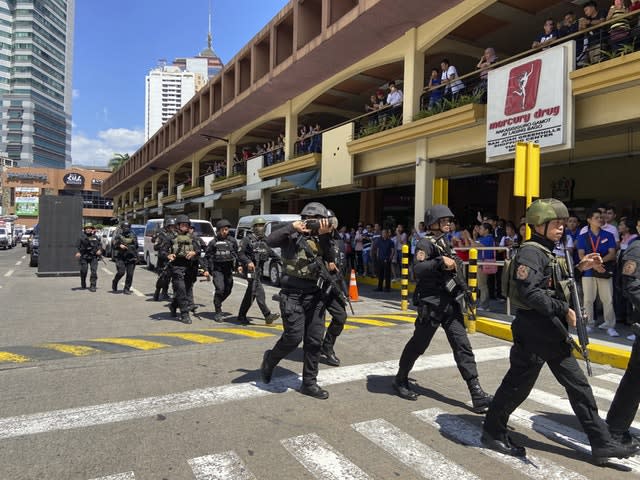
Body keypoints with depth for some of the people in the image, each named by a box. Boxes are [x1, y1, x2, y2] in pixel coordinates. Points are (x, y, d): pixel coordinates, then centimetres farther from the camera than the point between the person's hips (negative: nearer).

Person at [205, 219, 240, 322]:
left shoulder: (232, 241, 6)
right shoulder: (213, 242, 0)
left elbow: (236, 254, 15)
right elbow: (207, 256, 3)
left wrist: (238, 265, 7)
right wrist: (207, 269, -2)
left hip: (228, 269, 4)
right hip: (217, 270, -4)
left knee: (228, 290, 9)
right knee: (220, 289, -15)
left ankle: (217, 303, 37)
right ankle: (218, 312, -4)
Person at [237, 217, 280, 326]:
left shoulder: (264, 240, 16)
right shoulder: (247, 239, -5)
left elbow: (270, 252, 24)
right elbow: (240, 253, -10)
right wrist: (248, 262, -26)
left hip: (259, 269, 7)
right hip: (251, 268, -7)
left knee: (251, 293, 11)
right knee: (259, 291, -14)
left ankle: (241, 316, 21)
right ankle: (267, 315, -16)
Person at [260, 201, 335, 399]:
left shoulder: (320, 238, 10)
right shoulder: (292, 235, -2)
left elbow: (329, 260, -5)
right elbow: (270, 241, -19)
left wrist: (324, 235, -15)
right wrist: (293, 226, -20)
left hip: (314, 294, 5)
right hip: (293, 294, -5)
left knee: (315, 340, 5)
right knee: (294, 337, -10)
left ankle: (309, 383, 18)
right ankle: (270, 359, 21)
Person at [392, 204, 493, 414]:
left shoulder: (446, 243, 17)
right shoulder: (425, 243, -8)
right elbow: (418, 269, -24)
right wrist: (440, 262, -32)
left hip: (450, 303, 7)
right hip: (431, 304, -7)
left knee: (463, 346, 0)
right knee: (418, 344, 5)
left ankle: (477, 393, 0)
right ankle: (400, 380, 25)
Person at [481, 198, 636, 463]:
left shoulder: (547, 253, 14)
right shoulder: (530, 253, -17)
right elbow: (530, 293, -26)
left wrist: (579, 268, 12)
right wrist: (564, 310, -20)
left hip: (552, 333, 10)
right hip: (534, 331, -10)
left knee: (578, 384, 13)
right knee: (518, 384, 3)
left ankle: (601, 442, 25)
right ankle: (492, 432, 20)